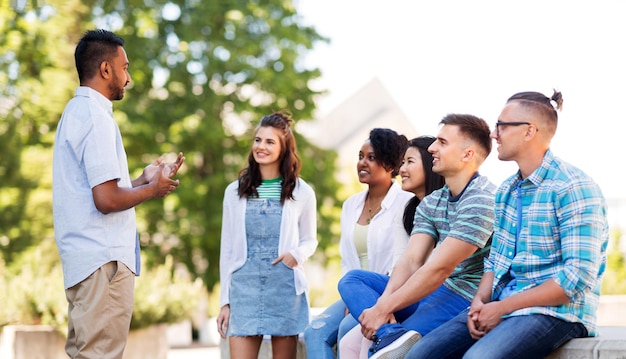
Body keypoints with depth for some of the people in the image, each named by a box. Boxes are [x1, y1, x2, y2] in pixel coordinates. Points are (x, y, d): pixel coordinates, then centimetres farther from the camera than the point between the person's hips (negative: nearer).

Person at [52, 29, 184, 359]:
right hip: (104, 258, -10)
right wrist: (154, 189, -5)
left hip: (83, 257, 10)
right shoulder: (96, 117, -13)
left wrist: (143, 179, 20)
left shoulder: (76, 112, 17)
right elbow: (107, 199, -20)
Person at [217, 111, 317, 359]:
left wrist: (297, 254, -10)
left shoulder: (301, 193, 5)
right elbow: (227, 249, 12)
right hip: (244, 286, 1)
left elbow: (310, 240, 14)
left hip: (285, 288, -1)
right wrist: (224, 301, 8)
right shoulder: (234, 192, 9)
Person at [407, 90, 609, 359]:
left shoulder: (574, 188, -12)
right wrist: (480, 301, -3)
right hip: (500, 306, 8)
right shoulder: (506, 191, 15)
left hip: (556, 311, -7)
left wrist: (502, 308, -17)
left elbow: (578, 277, -19)